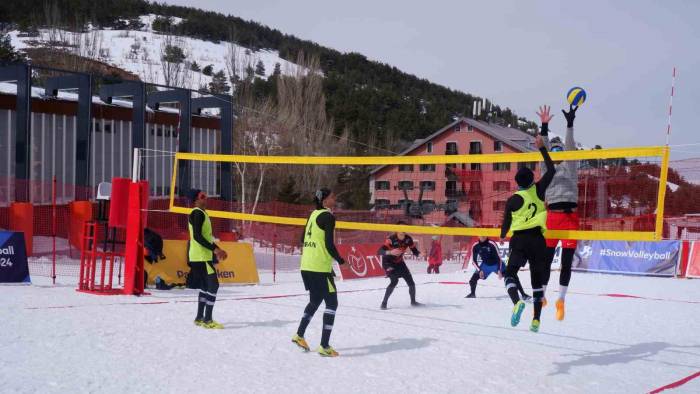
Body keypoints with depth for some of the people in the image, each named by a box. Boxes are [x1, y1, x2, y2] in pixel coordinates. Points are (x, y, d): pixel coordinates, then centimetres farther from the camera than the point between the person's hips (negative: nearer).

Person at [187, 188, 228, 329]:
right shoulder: (197, 213, -14)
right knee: (213, 285, -12)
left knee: (206, 286, 15)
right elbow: (197, 236, -23)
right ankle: (207, 320, -11)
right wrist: (214, 249, -24)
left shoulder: (201, 213, 17)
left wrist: (217, 250, 18)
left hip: (203, 255, 10)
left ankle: (200, 318, 22)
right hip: (201, 256, -10)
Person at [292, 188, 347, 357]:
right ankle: (324, 346, -1)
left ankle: (299, 335, 25)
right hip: (320, 268, -8)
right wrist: (340, 260, -5)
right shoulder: (328, 217, -11)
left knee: (315, 300, 24)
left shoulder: (313, 214, 13)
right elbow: (329, 245, -17)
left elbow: (304, 239, 19)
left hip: (306, 266, 8)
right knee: (332, 303, 0)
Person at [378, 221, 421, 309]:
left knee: (411, 282, 6)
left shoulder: (408, 239, -14)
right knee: (394, 281, -25)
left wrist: (419, 254, -29)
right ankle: (384, 303, -13)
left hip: (399, 262, 6)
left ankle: (413, 301, 31)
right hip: (388, 262, -6)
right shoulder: (391, 239, -31)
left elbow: (414, 250, -5)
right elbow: (379, 252, -39)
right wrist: (390, 252, -58)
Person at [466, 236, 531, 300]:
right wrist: (479, 270, -18)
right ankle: (472, 293, 21)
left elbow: (499, 257, -21)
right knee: (473, 278, -9)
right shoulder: (475, 246, -15)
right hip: (485, 265, 3)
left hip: (496, 264, -3)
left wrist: (499, 270, -29)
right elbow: (474, 261, -6)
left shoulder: (492, 244, -25)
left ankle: (523, 294, -12)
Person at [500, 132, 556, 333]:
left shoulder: (513, 200, -4)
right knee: (538, 278, 10)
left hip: (520, 239, -3)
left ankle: (517, 301, -27)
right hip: (538, 239, 3)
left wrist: (502, 235, 25)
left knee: (510, 273, 4)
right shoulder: (538, 190, 1)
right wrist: (542, 147, 15)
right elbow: (551, 170, 13)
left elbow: (506, 223, 3)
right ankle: (536, 319, 7)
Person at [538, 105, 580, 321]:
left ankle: (561, 300, 12)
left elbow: (571, 146, -5)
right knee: (546, 260, 1)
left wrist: (570, 124, -17)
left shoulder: (570, 166, 10)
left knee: (566, 263, 2)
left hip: (570, 216, -1)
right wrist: (544, 127, -11)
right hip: (552, 216, 1)